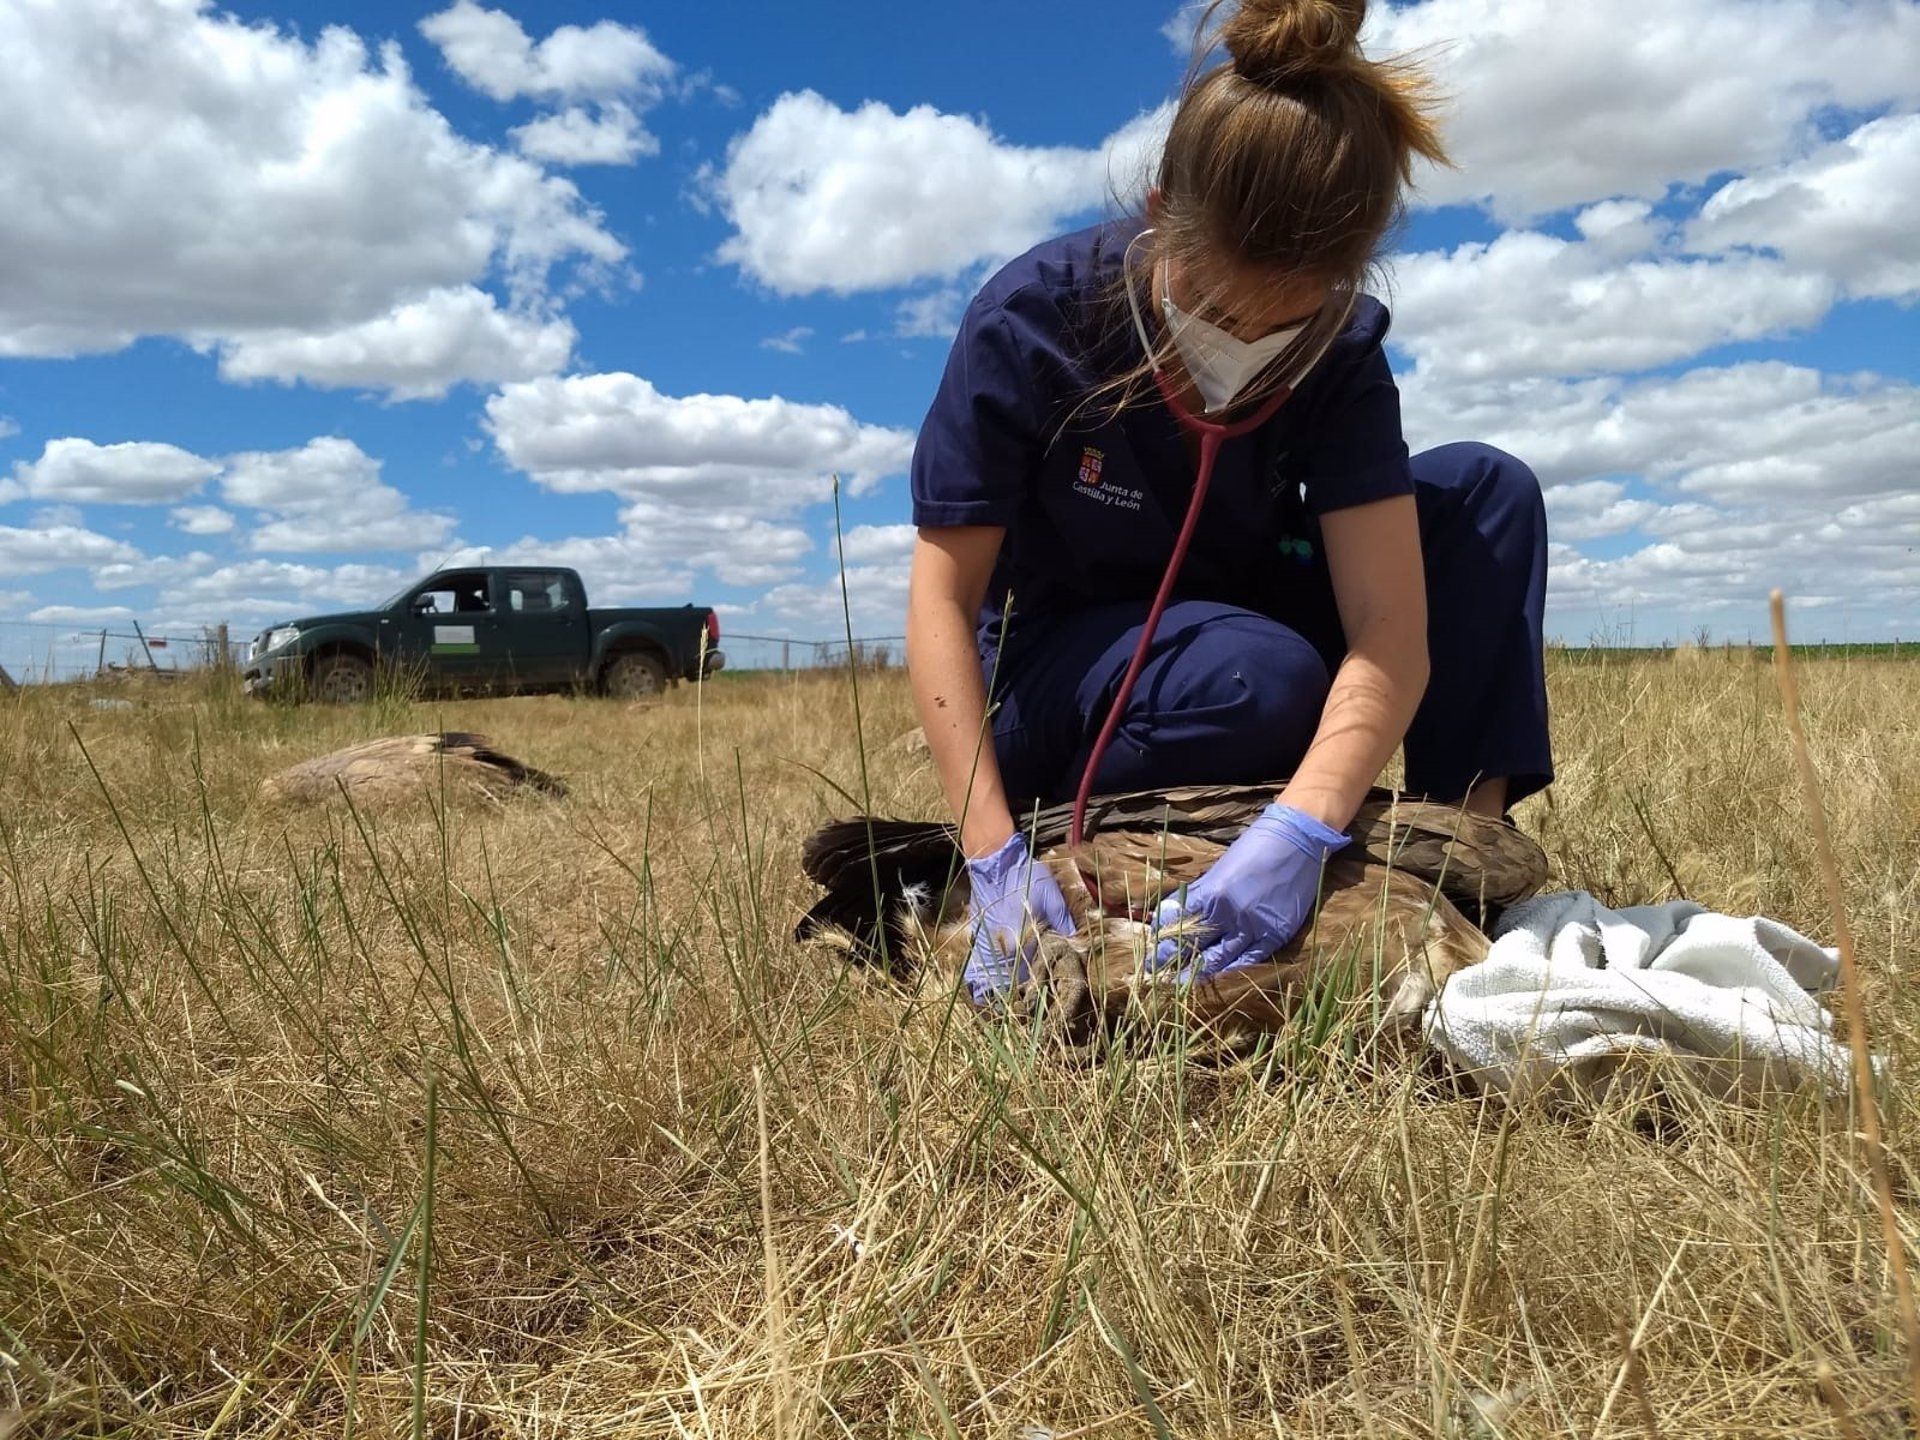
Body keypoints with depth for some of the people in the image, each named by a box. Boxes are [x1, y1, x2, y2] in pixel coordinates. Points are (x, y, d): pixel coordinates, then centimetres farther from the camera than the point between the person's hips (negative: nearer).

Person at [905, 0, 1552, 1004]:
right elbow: (944, 596, -25)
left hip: (1236, 627, 4)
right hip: (1047, 681, -4)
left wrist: (1298, 830, -44)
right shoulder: (1029, 318, -25)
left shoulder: (1339, 350, -17)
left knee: (1486, 490, -14)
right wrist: (994, 852, -36)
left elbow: (1392, 633, -25)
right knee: (1263, 679, -37)